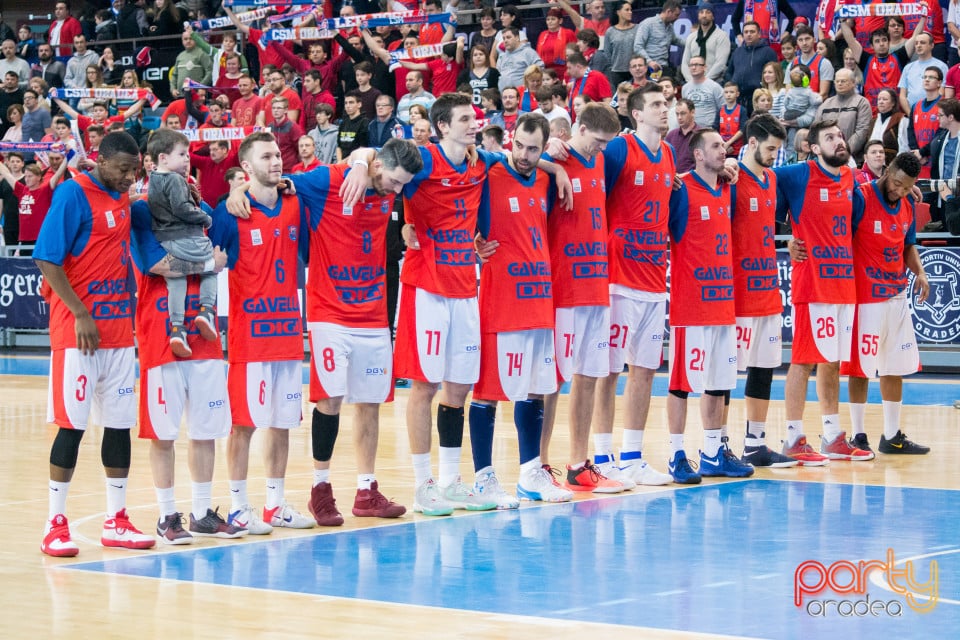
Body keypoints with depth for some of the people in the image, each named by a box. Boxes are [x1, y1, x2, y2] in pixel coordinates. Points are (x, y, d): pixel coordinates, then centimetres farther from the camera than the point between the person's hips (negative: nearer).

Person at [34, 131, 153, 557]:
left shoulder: (122, 200, 11)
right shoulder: (73, 194, -11)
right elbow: (47, 260, -15)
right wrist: (80, 314, -18)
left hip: (119, 330, 7)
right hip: (77, 331, -7)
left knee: (120, 423, 8)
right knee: (73, 424, -5)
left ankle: (115, 521, 14)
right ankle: (55, 524, 3)